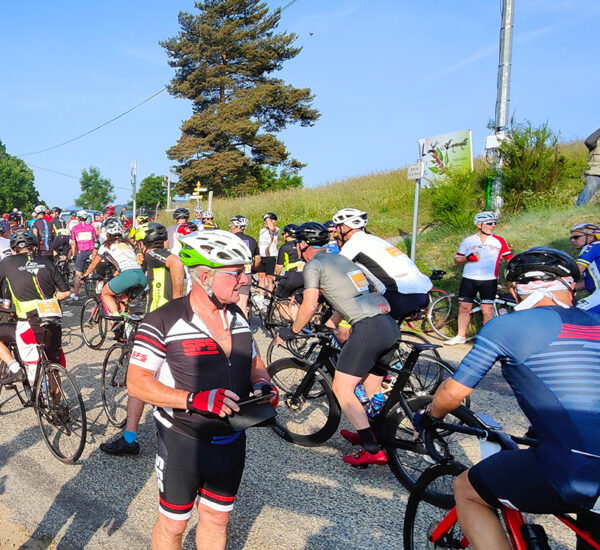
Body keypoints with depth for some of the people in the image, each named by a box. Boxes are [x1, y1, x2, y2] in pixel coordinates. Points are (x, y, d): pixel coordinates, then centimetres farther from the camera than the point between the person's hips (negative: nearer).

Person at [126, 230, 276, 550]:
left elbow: (254, 363, 14)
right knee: (173, 524, 15)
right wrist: (193, 399, -31)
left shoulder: (238, 318, 2)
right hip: (183, 444, -5)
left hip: (230, 442, 5)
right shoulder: (163, 322, -18)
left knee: (217, 519, 21)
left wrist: (262, 384, -9)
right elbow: (136, 383, -19)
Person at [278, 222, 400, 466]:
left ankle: (373, 450, -3)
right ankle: (370, 433, 32)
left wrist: (291, 331, 9)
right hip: (390, 325, 9)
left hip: (368, 329, -9)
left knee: (342, 388, 0)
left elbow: (309, 306, -6)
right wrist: (327, 326, 38)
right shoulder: (340, 258, 27)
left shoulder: (313, 265, 2)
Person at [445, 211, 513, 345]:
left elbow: (510, 259, 8)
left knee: (487, 310, -3)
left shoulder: (500, 242, 4)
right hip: (468, 279, 1)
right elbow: (456, 260, 7)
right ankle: (461, 336, 19)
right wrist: (467, 258, -12)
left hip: (489, 280, -1)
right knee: (464, 307, 5)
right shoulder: (467, 241, 5)